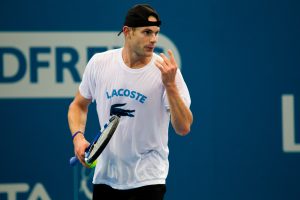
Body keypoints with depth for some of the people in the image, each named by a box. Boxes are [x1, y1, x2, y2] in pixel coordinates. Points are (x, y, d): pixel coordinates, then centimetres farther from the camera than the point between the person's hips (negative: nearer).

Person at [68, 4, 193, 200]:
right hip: (104, 177, 3)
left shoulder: (166, 71, -11)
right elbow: (79, 104, 14)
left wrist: (170, 84, -27)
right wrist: (78, 136, -3)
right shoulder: (99, 63, -2)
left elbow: (183, 128, -17)